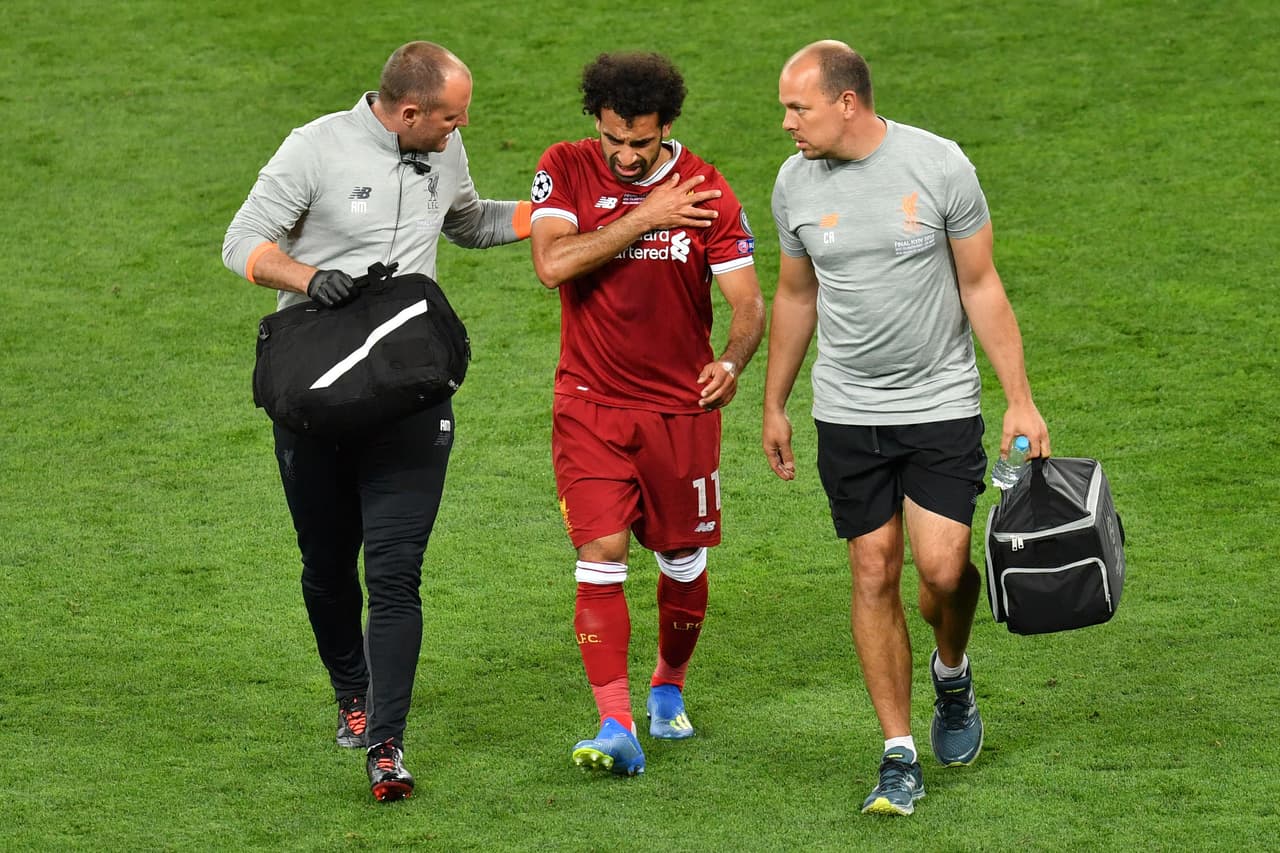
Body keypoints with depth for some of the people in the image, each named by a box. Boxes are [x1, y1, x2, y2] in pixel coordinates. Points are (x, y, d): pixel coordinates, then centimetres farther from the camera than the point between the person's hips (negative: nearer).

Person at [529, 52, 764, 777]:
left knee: (684, 561, 10)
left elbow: (748, 301, -7)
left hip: (682, 404, 1)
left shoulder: (706, 192, -6)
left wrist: (732, 364, -27)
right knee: (602, 557, -12)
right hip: (591, 404, -1)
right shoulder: (566, 169, -5)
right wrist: (646, 217, -19)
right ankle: (617, 729, -14)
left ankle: (669, 689, 36)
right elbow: (552, 264, -20)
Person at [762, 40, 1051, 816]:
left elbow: (982, 287, -3)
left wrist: (1020, 400, -5)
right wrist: (774, 405, 18)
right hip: (847, 413, 2)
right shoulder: (795, 183, 0)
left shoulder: (938, 165, -9)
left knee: (942, 569, -12)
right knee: (874, 574, -1)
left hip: (942, 403, -2)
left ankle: (953, 671, 22)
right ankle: (900, 757, 6)